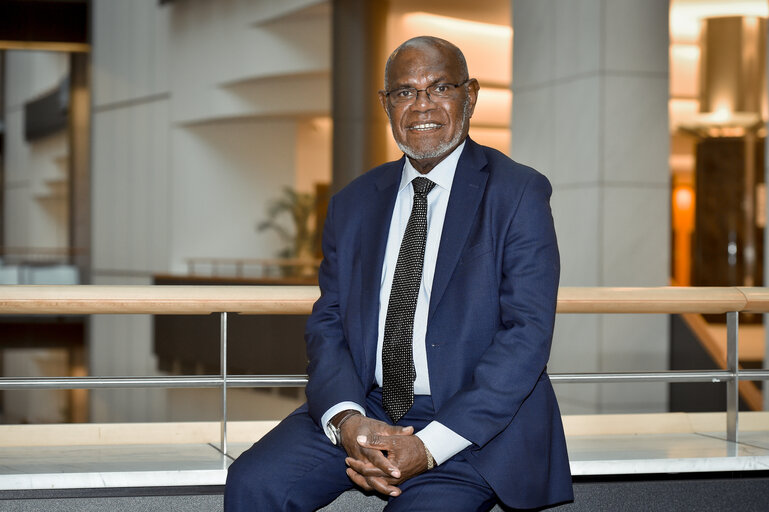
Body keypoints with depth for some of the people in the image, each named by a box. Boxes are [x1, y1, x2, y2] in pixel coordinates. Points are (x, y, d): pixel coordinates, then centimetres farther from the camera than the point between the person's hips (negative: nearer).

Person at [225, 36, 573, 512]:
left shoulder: (518, 194, -3)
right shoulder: (353, 203, 12)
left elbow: (527, 334, -11)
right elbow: (327, 322, 8)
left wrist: (429, 447, -18)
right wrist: (347, 420, -14)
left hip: (477, 424, -4)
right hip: (363, 407, 4)